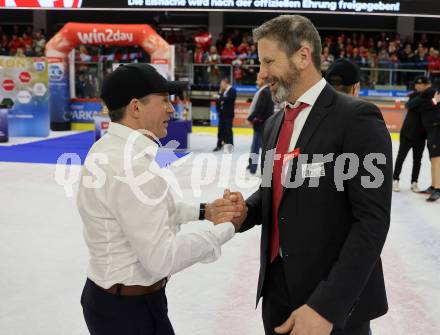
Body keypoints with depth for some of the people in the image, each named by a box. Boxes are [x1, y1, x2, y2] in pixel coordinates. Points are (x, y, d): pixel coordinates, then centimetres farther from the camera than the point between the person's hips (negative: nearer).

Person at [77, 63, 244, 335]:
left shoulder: (110, 147, 3)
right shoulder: (133, 165, -27)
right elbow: (162, 259, -27)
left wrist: (202, 212, 5)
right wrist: (225, 229, -16)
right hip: (131, 307, -9)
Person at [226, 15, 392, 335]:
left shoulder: (357, 118, -14)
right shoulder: (274, 124, 10)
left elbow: (372, 220, -19)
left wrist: (327, 305, -24)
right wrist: (246, 210, -4)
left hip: (337, 301, -6)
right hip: (277, 290, 6)